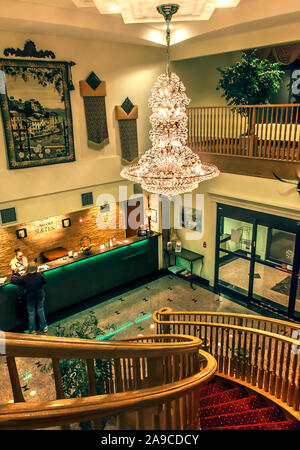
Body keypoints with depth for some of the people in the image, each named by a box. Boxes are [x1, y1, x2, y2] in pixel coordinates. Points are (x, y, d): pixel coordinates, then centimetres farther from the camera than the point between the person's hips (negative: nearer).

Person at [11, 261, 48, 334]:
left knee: (31, 313, 17)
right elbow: (44, 281, -1)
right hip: (40, 297, 2)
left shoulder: (24, 278, -22)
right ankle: (44, 327, 35)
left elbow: (13, 281, -10)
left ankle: (32, 330, 32)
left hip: (30, 299, -2)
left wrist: (15, 273, 6)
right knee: (40, 311, 22)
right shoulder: (40, 275, -20)